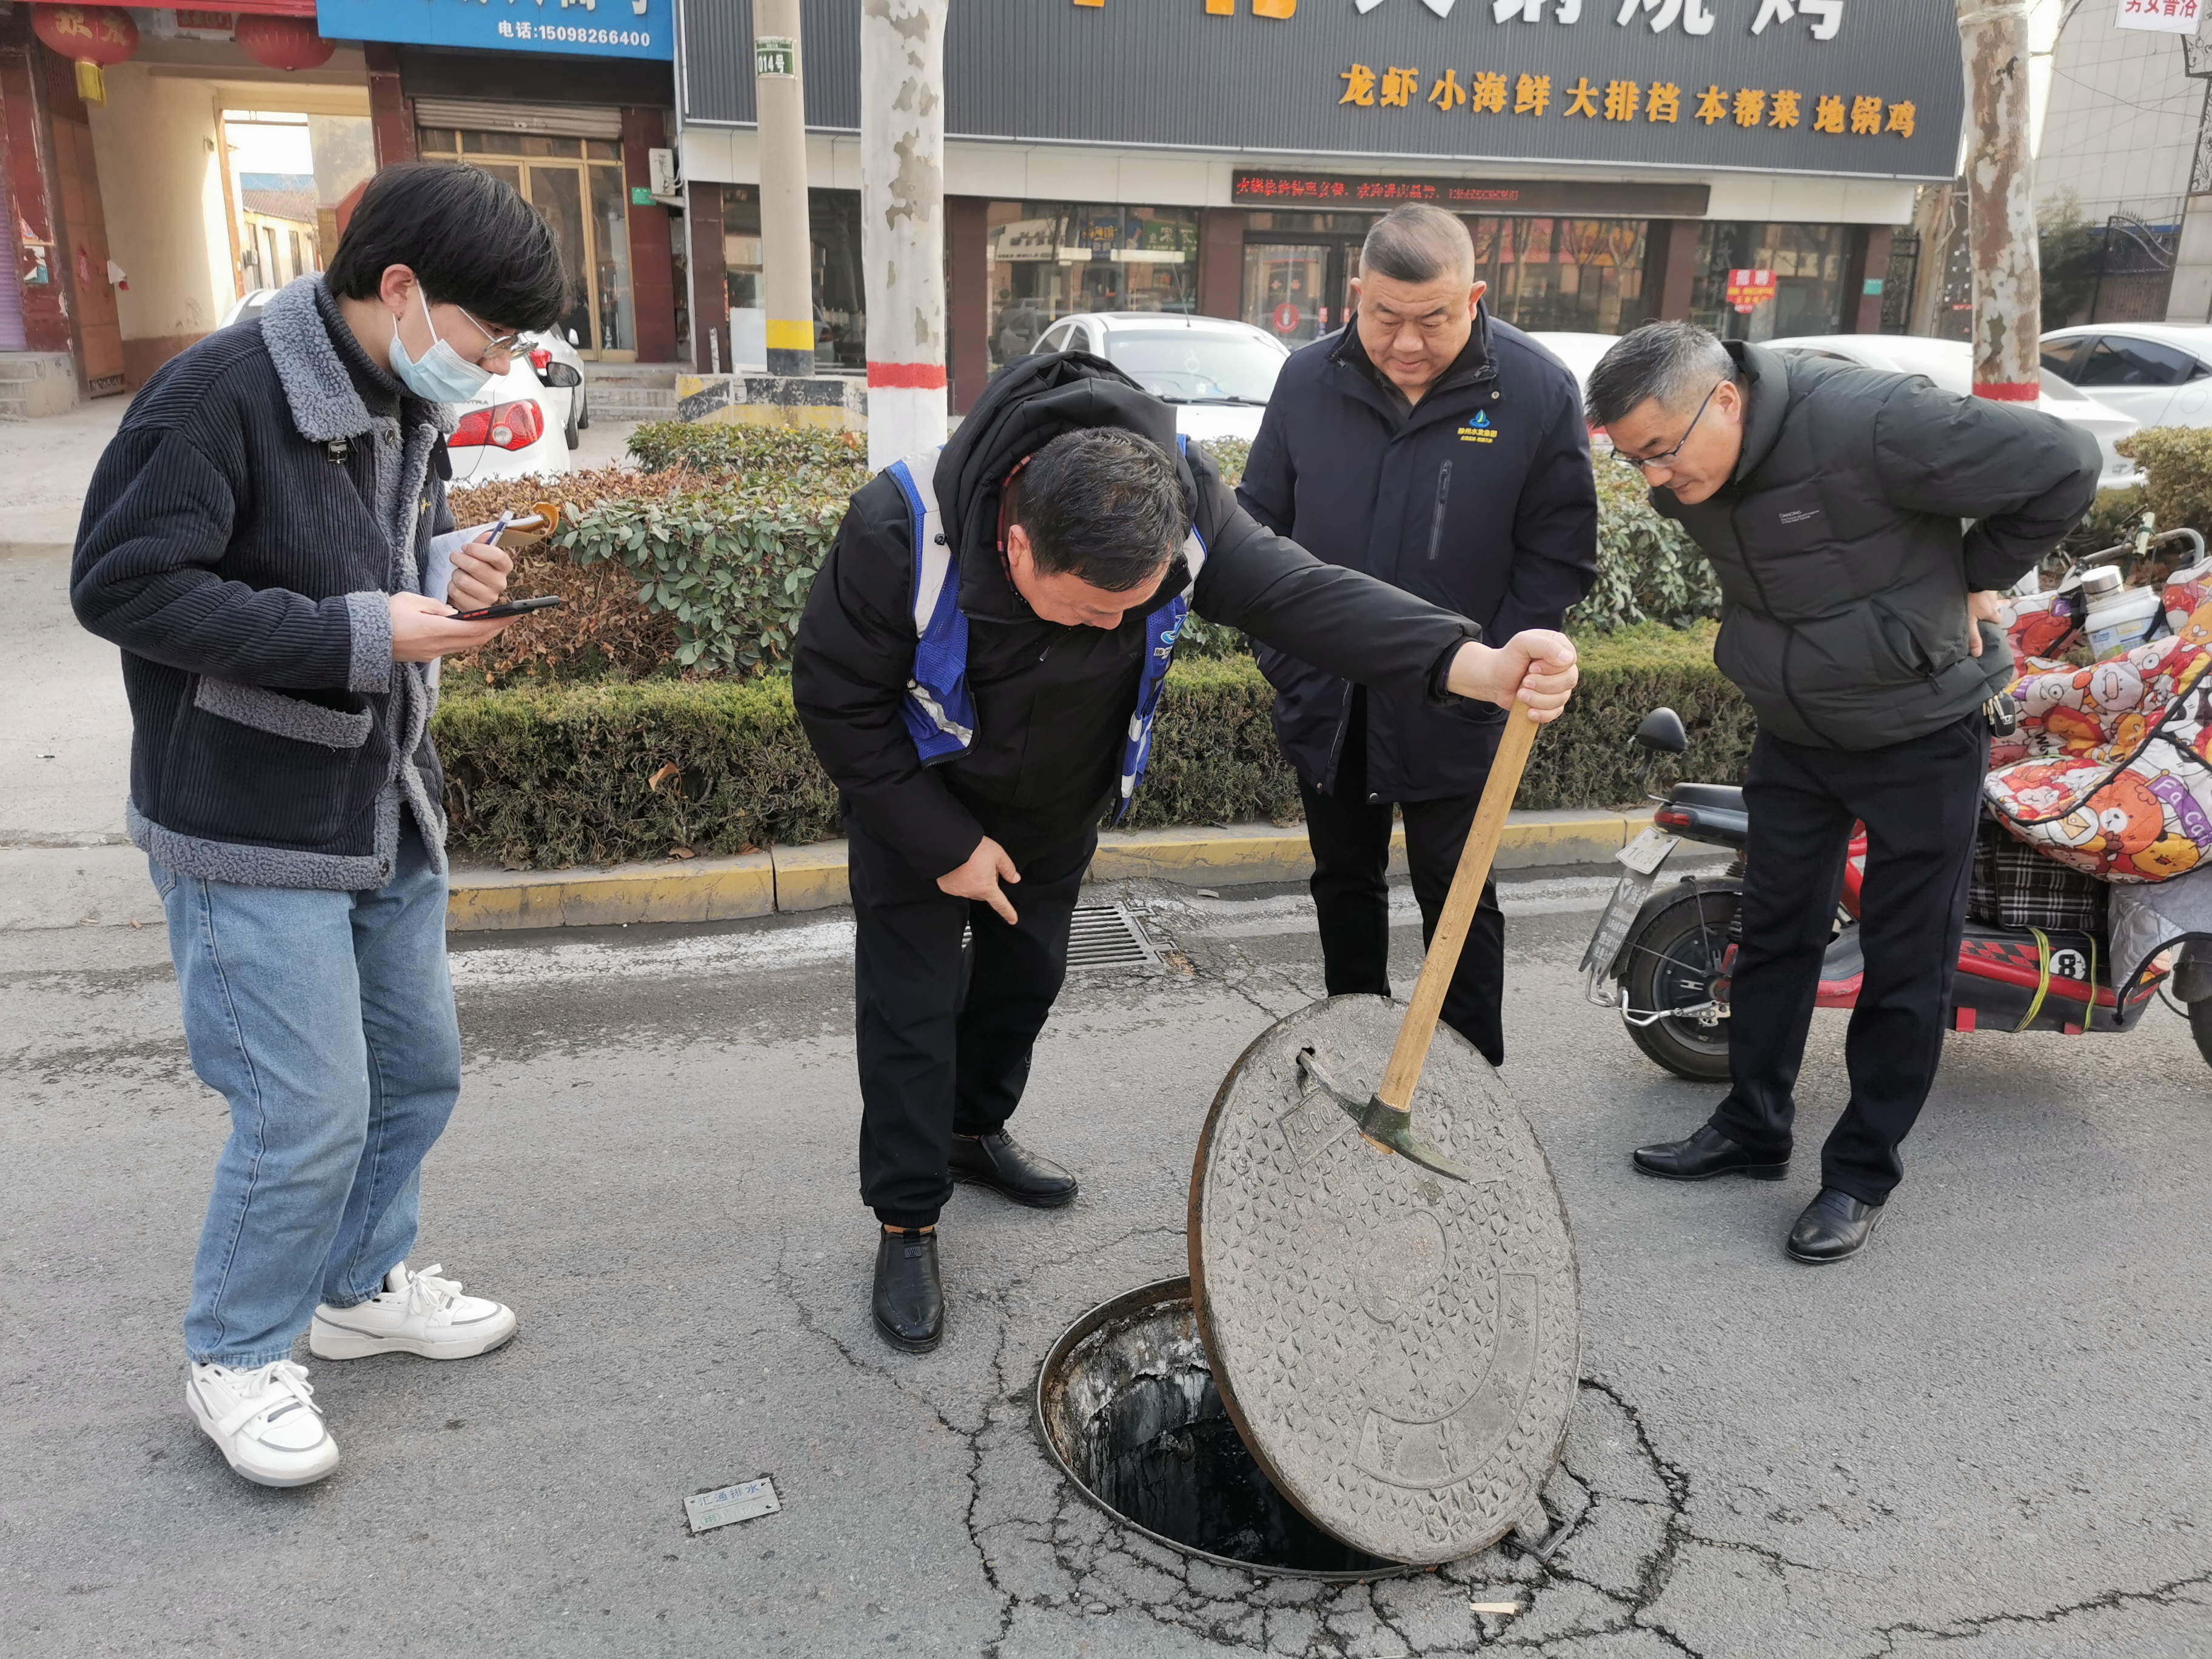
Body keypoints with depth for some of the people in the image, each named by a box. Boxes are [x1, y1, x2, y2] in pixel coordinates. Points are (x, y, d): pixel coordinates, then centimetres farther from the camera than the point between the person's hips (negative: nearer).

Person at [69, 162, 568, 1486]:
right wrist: (360, 633, -25)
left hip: (387, 818, 9)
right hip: (252, 836, -8)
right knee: (310, 1112, -4)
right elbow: (120, 585, -22)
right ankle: (239, 1359, 22)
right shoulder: (220, 395, -19)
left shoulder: (407, 406, 6)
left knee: (419, 1069, 17)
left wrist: (444, 566, -4)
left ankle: (361, 1287, 40)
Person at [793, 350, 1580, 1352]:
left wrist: (1479, 666, -53)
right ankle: (907, 1223, 18)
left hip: (1059, 807, 4)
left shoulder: (1178, 504, -29)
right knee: (913, 1001, 0)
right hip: (918, 807, -4)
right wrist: (944, 845, -21)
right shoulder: (900, 533, -37)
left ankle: (975, 1131, 45)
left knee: (1027, 973, 19)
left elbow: (1296, 591, -38)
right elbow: (837, 701, -25)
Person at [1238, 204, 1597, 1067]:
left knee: (1458, 900, 6)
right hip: (1325, 700, 4)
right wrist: (1283, 656, -1)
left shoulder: (1540, 390, -11)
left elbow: (1560, 557, -6)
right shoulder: (1310, 379, -3)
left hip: (1448, 715, -3)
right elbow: (1260, 524, 5)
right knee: (1345, 884, 18)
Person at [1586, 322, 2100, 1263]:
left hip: (1921, 735, -6)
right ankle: (1752, 1131, 28)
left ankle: (1863, 1172, 17)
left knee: (1905, 963, 3)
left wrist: (1976, 578, -12)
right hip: (1794, 733, 6)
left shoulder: (1869, 423, -30)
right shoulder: (1687, 482, -7)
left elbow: (2062, 464, -21)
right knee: (1774, 933, 13)